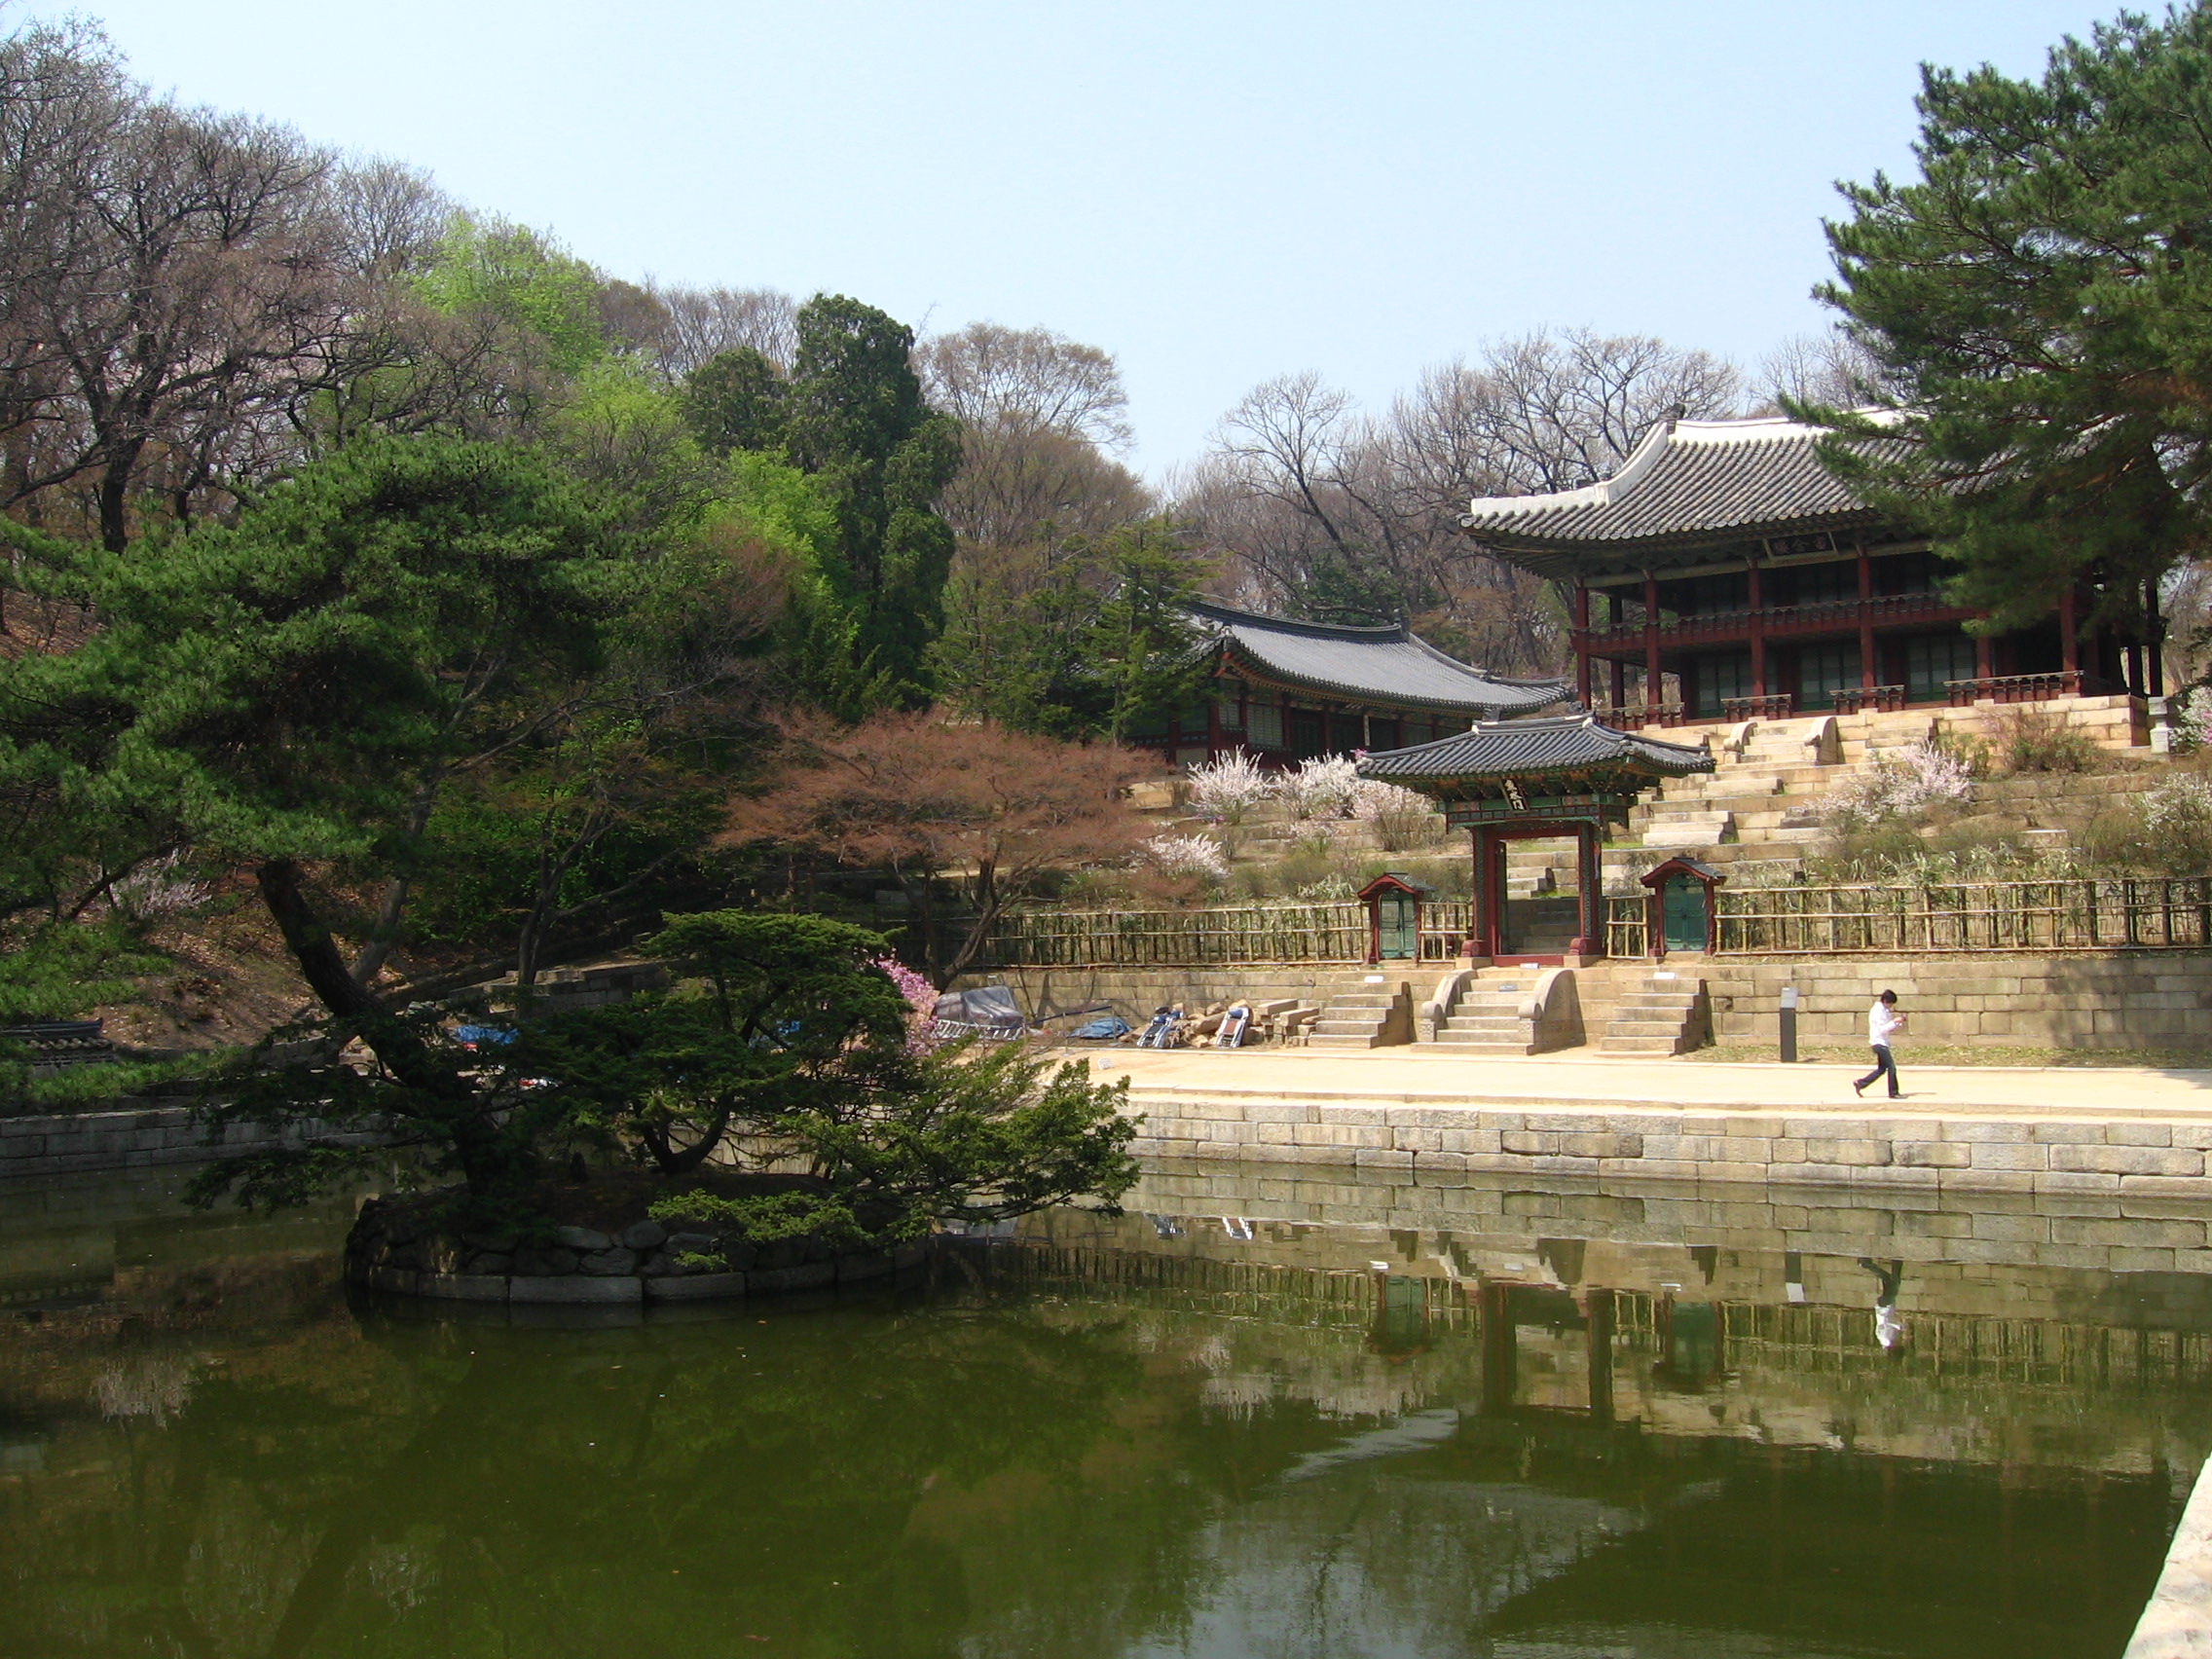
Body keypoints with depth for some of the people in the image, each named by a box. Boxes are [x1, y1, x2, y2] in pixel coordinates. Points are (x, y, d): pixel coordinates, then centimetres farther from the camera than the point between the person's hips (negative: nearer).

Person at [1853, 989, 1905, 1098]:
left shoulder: (1885, 1011, 15)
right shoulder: (1877, 1011, -15)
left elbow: (1889, 1029, 18)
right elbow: (1882, 1029, -20)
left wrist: (1900, 1023, 2)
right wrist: (1895, 1021, -21)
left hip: (1883, 1043, 10)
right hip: (1879, 1043, -10)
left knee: (1882, 1069, 11)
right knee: (1891, 1067, -8)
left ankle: (1860, 1084, 13)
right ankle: (1893, 1093, -3)